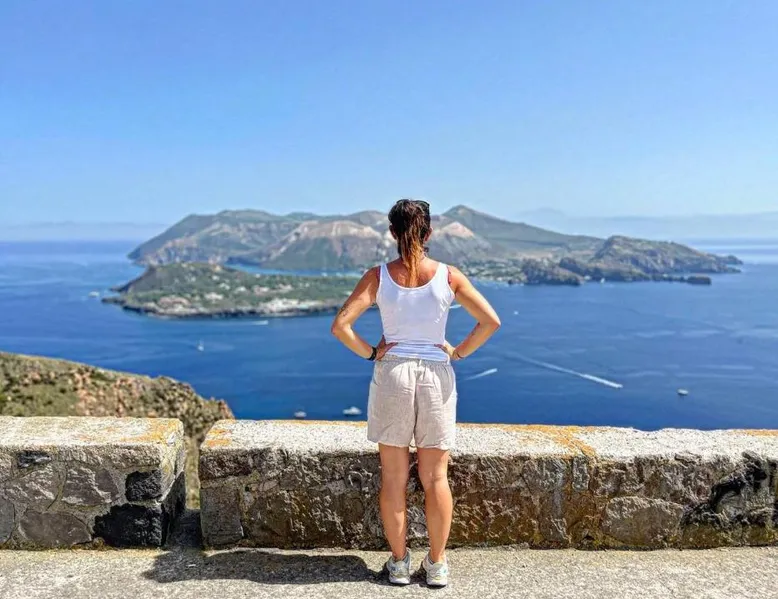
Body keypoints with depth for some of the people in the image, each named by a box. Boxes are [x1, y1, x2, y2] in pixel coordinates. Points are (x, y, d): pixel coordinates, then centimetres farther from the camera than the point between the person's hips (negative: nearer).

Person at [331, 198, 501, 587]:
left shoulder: (379, 276, -6)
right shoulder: (448, 276, -6)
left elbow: (340, 325, -13)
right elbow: (491, 322, -8)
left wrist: (370, 353, -1)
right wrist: (460, 352, 2)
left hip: (392, 374, 0)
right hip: (436, 376, 0)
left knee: (393, 477, 11)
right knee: (435, 478, 11)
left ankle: (399, 563, 22)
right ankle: (437, 565, 21)